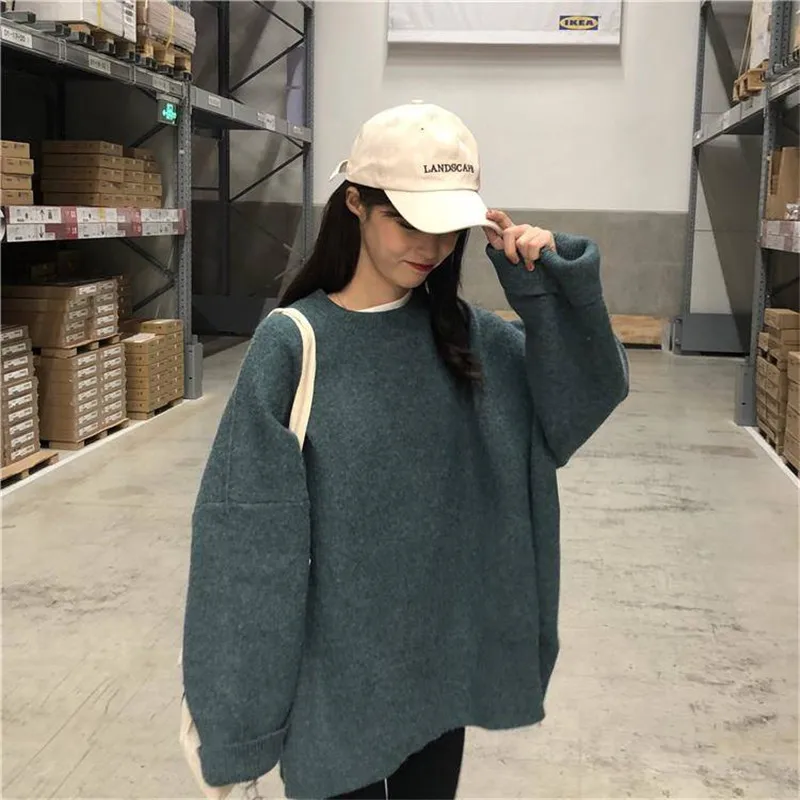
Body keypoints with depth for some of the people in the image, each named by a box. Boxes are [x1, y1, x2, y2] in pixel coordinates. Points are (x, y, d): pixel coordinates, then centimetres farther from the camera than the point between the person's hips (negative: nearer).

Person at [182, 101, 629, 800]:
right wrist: (235, 714, -12)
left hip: (443, 664, 5)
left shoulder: (468, 336, 1)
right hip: (334, 677, -4)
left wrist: (546, 288, -17)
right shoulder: (294, 346, -14)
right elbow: (247, 535, -14)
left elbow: (581, 403, -5)